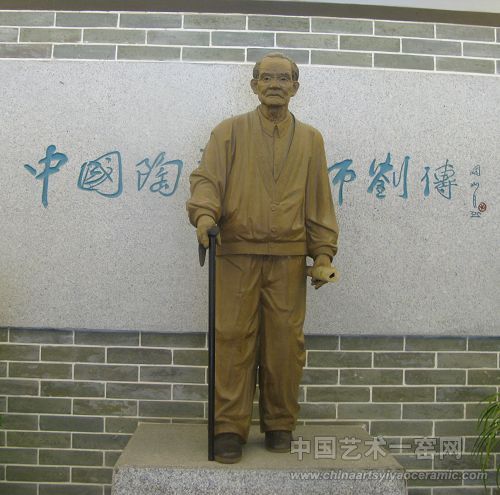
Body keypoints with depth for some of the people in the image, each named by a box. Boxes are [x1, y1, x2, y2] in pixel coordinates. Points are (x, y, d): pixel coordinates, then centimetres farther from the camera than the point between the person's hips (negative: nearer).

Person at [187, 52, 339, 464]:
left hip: (288, 258, 2)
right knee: (234, 340, -1)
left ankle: (280, 424, 20)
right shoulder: (230, 131, 10)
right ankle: (230, 428, 11)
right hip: (237, 253, -1)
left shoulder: (310, 139, 14)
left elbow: (319, 201, 12)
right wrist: (204, 212, -21)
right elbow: (207, 177, 0)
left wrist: (323, 254, 5)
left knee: (285, 342, 3)